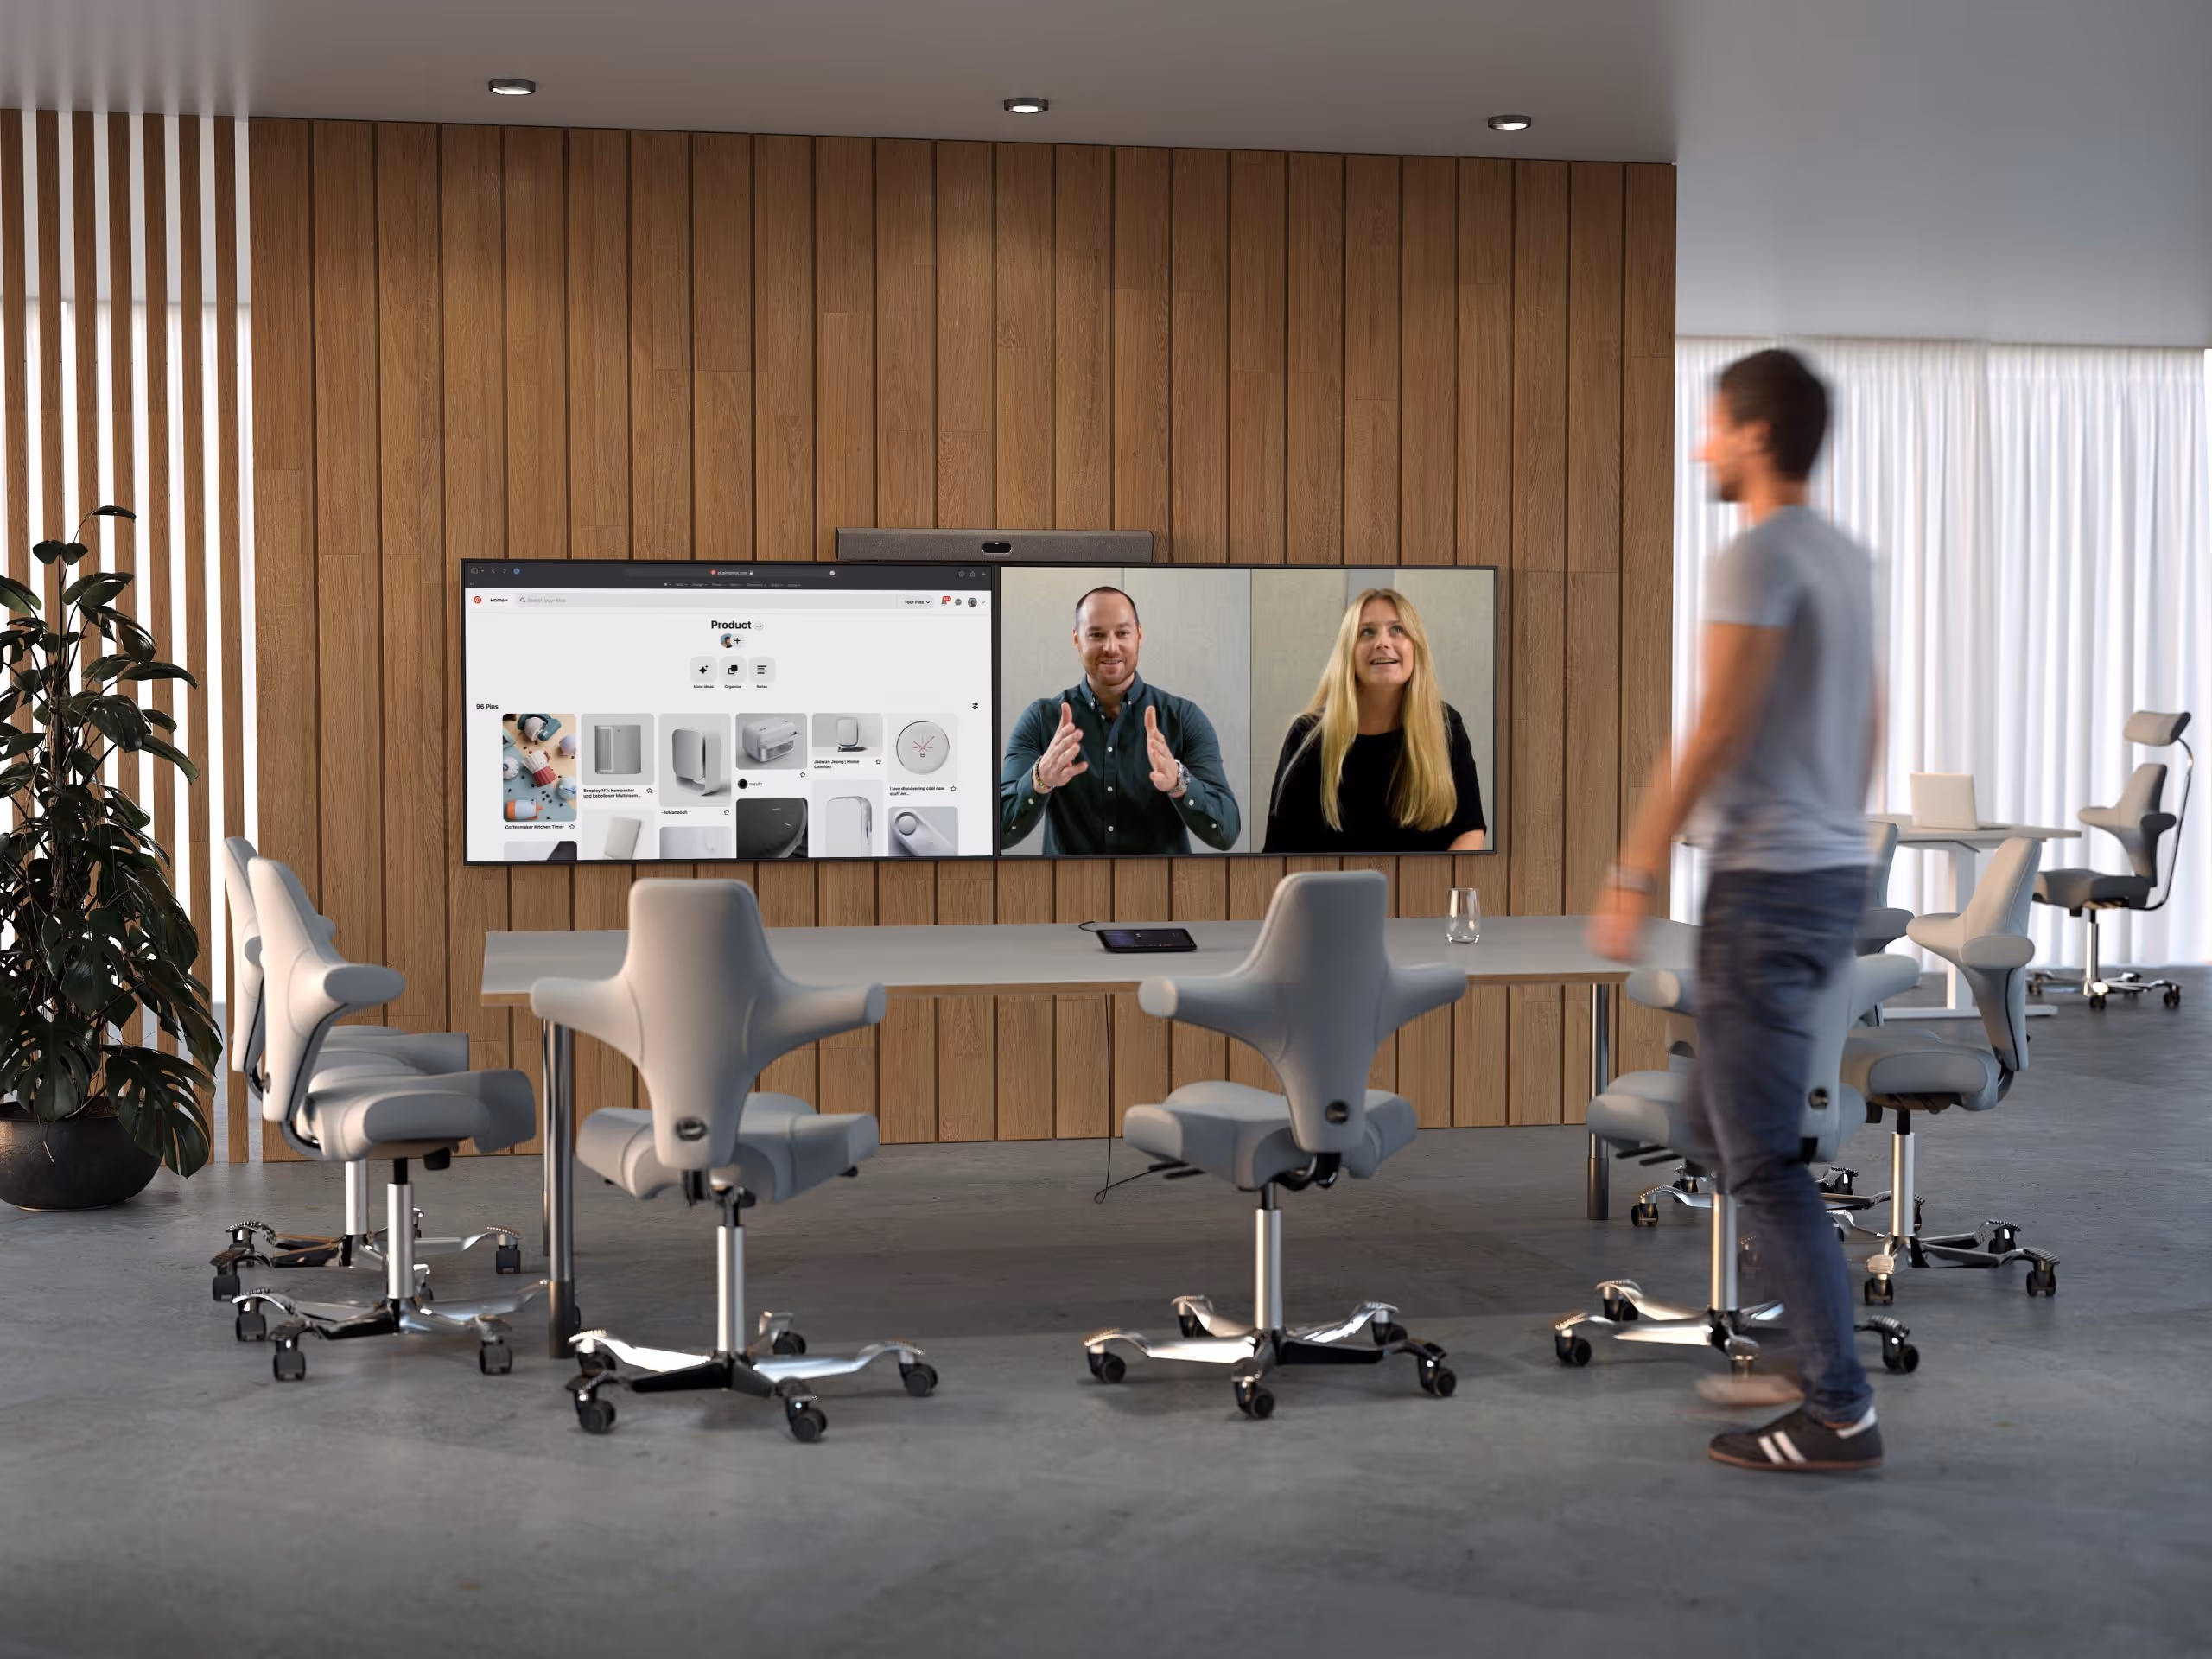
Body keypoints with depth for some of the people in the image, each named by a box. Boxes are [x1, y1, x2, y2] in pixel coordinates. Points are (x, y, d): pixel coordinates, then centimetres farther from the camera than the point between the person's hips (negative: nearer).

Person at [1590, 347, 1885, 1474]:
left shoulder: (1758, 556, -12)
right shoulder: (1848, 560, 15)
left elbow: (1715, 736, -18)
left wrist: (1631, 879, -16)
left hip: (1765, 882, -9)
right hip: (1835, 874, 9)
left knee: (1761, 1159, -5)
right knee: (1712, 1135, 17)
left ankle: (1841, 1414, -2)